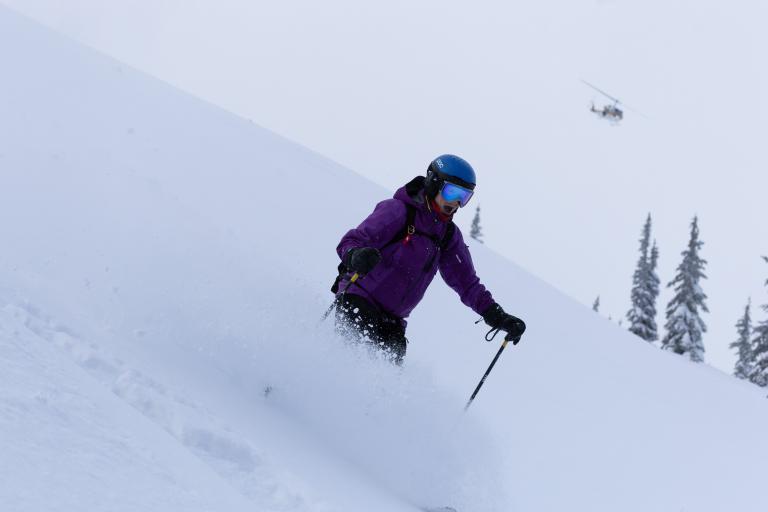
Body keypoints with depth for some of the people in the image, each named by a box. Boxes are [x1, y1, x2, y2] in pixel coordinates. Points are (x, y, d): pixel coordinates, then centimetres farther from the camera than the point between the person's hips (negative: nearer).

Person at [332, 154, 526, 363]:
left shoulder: (450, 236, 12)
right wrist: (356, 256, -39)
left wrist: (498, 316, 1)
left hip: (392, 320, 6)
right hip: (358, 301, -6)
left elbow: (466, 282, 14)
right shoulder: (398, 210, -8)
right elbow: (350, 241, -14)